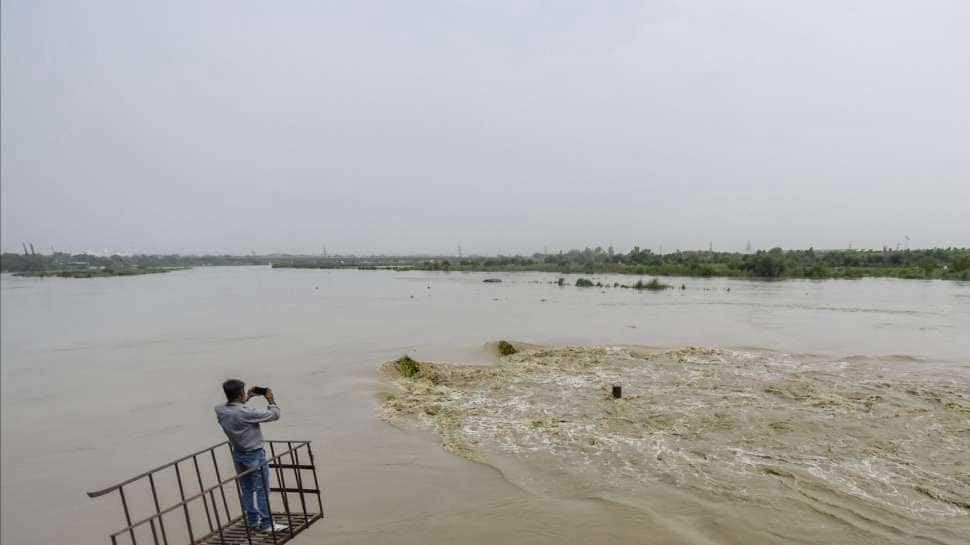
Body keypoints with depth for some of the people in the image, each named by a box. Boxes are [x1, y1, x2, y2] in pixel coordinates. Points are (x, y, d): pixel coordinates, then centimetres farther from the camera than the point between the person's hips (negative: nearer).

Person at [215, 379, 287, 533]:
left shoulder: (219, 410, -10)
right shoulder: (247, 413, -31)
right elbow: (274, 414, -20)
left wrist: (247, 398, 15)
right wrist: (270, 399, -5)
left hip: (237, 454, 7)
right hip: (254, 455, -7)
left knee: (247, 489, 19)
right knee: (262, 490, 6)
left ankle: (252, 521, 31)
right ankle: (266, 524, 15)